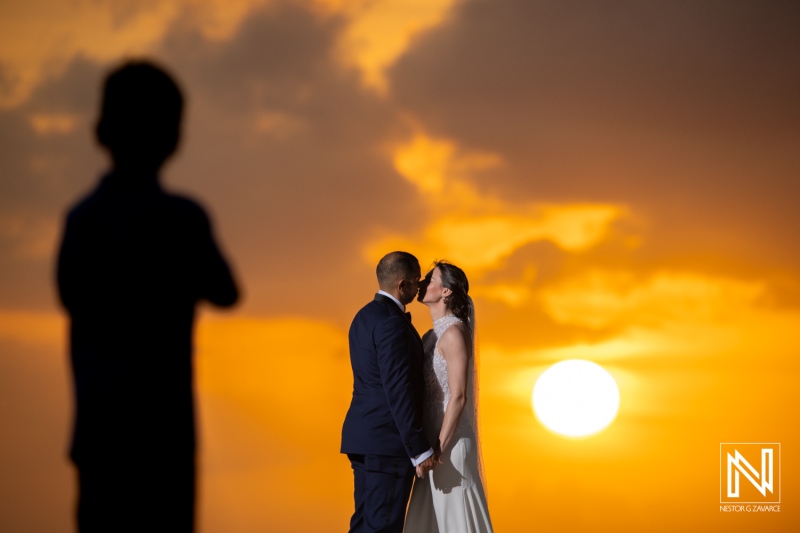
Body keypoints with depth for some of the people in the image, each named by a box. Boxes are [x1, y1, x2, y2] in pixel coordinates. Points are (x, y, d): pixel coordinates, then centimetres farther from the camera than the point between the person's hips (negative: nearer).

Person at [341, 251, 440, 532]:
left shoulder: (364, 316, 15)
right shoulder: (391, 322, -16)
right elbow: (397, 390, -21)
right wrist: (419, 449, -19)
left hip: (365, 436, 10)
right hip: (388, 439, -10)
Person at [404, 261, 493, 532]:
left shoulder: (454, 333, -13)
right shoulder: (433, 335, 14)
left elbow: (458, 396, -18)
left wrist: (440, 448, -19)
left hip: (450, 441, -9)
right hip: (433, 440, 9)